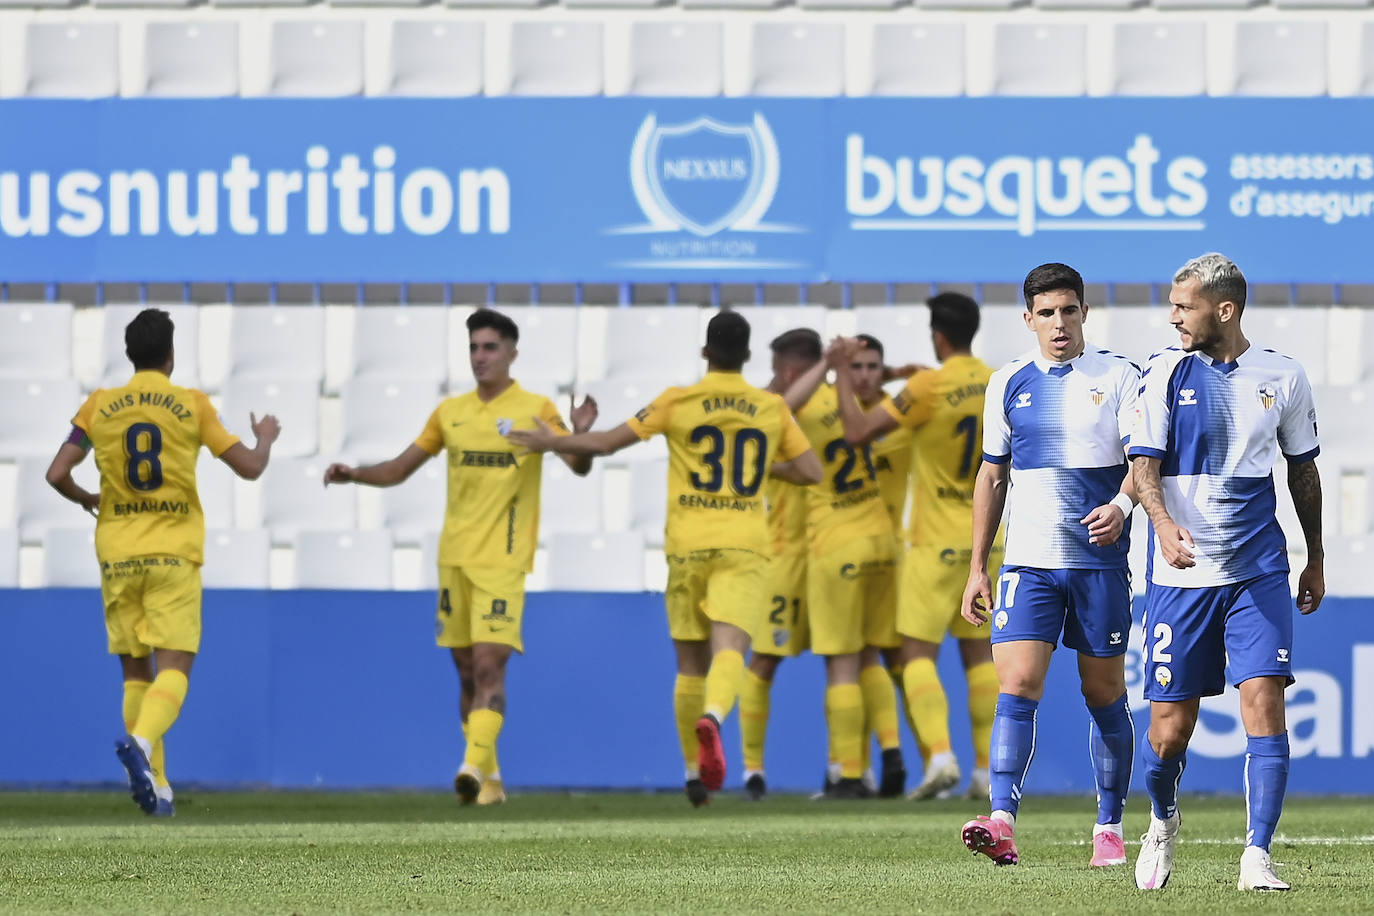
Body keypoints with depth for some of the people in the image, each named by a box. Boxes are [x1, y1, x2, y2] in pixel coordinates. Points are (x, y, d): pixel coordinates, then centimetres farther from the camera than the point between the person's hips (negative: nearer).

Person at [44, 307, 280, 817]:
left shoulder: (100, 406, 3)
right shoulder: (192, 406, -1)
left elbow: (57, 474, -1)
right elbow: (249, 468, 1)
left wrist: (85, 499, 20)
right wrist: (265, 439, 23)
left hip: (118, 551, 2)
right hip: (174, 550, -2)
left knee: (136, 672, 11)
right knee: (174, 668, -5)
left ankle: (156, 785, 7)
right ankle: (141, 741, -33)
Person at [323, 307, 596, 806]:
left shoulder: (535, 409, -1)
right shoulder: (450, 411, 11)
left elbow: (578, 466, -8)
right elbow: (398, 470, 17)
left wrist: (580, 434, -30)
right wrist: (352, 474, -1)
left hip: (502, 559, -5)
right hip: (455, 556, 5)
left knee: (489, 666, -16)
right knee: (467, 671, 7)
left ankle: (474, 766, -24)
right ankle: (490, 779, 16)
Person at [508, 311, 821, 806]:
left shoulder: (678, 402, 1)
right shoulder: (772, 408, 6)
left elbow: (606, 442, 2)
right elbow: (811, 471, 9)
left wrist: (550, 442, 17)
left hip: (687, 545, 1)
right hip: (744, 545, -1)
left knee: (691, 663, 11)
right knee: (729, 648, -16)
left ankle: (695, 773, 17)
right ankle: (713, 716, -47)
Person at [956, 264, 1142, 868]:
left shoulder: (1118, 377, 1)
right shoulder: (1008, 384, 10)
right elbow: (992, 477, 16)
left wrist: (1121, 504, -27)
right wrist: (977, 567, 12)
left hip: (1099, 558, -1)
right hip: (1029, 561, 1)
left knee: (1104, 694, 5)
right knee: (1016, 687, -13)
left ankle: (1109, 829, 16)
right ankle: (1002, 823, -23)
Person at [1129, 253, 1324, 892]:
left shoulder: (1282, 377, 5)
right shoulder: (1166, 371, 0)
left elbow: (1303, 472, 17)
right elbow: (1144, 465, -6)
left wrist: (1316, 560, 21)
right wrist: (1165, 524, -25)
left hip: (1258, 572, 1)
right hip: (1180, 574, -1)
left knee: (1264, 701, -14)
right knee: (1169, 730, 1)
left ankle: (1256, 857, -11)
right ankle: (1163, 822, 32)